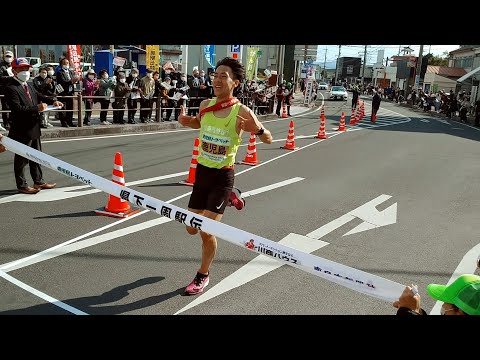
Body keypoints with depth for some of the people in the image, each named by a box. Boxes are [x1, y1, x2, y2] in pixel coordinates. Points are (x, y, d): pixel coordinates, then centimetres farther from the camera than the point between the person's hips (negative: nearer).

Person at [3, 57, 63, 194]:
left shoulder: (28, 85, 12)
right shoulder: (11, 88, -15)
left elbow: (39, 96, 16)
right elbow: (17, 108, -24)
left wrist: (53, 101, -3)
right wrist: (37, 108, -30)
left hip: (33, 128, 9)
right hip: (22, 130, -9)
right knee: (21, 159, 3)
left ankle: (38, 181, 31)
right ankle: (22, 186, 15)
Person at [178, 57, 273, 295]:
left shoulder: (242, 112, -15)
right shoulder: (205, 105, -1)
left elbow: (269, 140, -6)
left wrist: (257, 129, -29)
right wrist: (186, 121, 0)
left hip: (222, 176, -5)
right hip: (201, 172, 5)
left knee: (206, 232, -7)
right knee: (192, 229, 15)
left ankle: (203, 275, 23)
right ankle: (229, 198, 39)